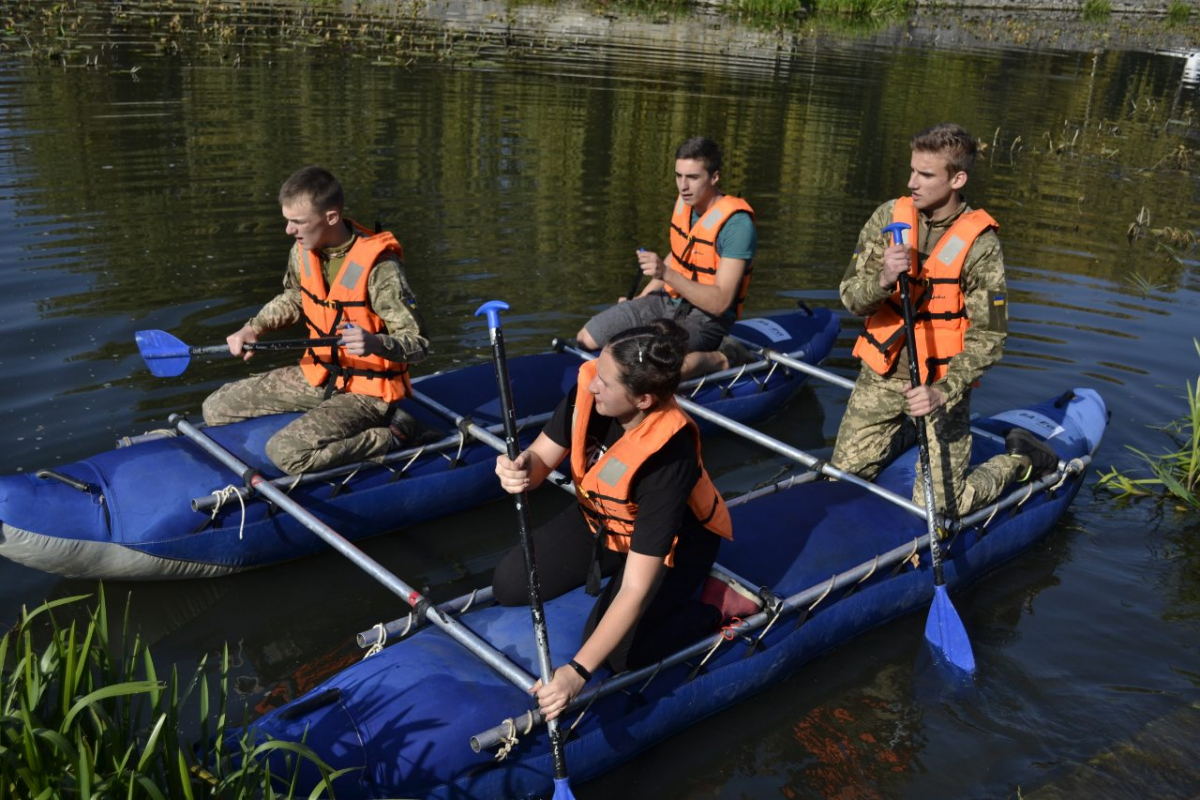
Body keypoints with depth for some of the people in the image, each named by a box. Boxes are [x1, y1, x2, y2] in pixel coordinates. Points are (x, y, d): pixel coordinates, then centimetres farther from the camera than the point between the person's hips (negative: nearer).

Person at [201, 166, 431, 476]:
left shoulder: (379, 266, -23)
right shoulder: (303, 251, -3)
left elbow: (418, 343, -21)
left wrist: (375, 342, -41)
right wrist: (253, 328, 4)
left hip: (367, 391, -8)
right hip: (318, 376, 8)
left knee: (286, 452, -28)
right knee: (216, 408, 9)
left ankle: (395, 434, -10)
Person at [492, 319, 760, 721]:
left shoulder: (668, 456, -40)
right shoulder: (589, 388, -27)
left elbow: (635, 591, -39)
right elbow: (542, 457, -15)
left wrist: (577, 672, -41)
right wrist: (521, 469, -42)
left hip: (669, 541, -6)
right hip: (600, 519, 6)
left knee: (615, 654, -19)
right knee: (509, 586, -1)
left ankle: (716, 605, 3)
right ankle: (607, 562, 20)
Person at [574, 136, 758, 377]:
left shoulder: (737, 224, -22)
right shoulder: (684, 203, 2)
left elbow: (720, 302, -26)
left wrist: (667, 274, -34)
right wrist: (639, 301, 17)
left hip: (705, 317, -8)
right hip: (668, 301, 8)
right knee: (585, 339, 1)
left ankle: (718, 358, -11)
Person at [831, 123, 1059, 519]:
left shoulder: (980, 243, -15)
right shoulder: (889, 217, -4)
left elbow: (988, 337, -13)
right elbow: (851, 298, -7)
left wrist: (942, 392, -26)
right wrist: (883, 279, -29)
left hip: (940, 381, -4)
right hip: (882, 372, 4)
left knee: (940, 506, -5)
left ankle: (1021, 458, 22)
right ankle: (906, 432, 39)